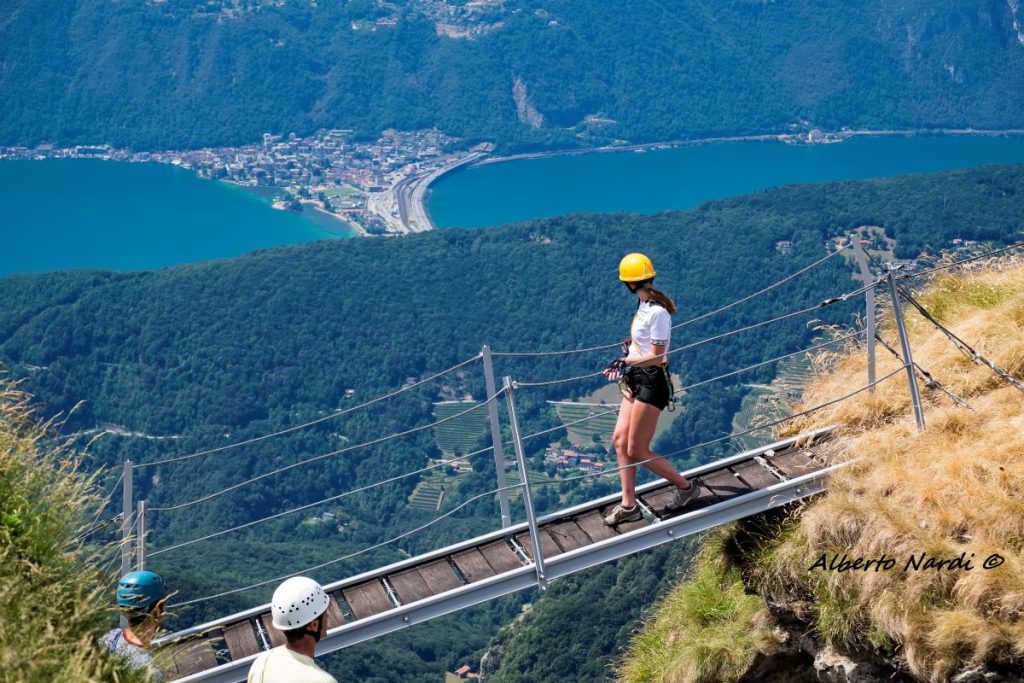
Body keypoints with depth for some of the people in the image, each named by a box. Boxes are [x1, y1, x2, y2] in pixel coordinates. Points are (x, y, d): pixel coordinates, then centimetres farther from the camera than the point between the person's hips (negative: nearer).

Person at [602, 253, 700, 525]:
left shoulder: (657, 312, -21)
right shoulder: (644, 305, 7)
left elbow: (657, 358, -22)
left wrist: (626, 361, -27)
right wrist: (632, 344, 31)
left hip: (652, 383, -10)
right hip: (636, 380, 10)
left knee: (637, 451, -1)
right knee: (620, 440, 8)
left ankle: (685, 487, 17)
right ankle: (629, 505, 16)